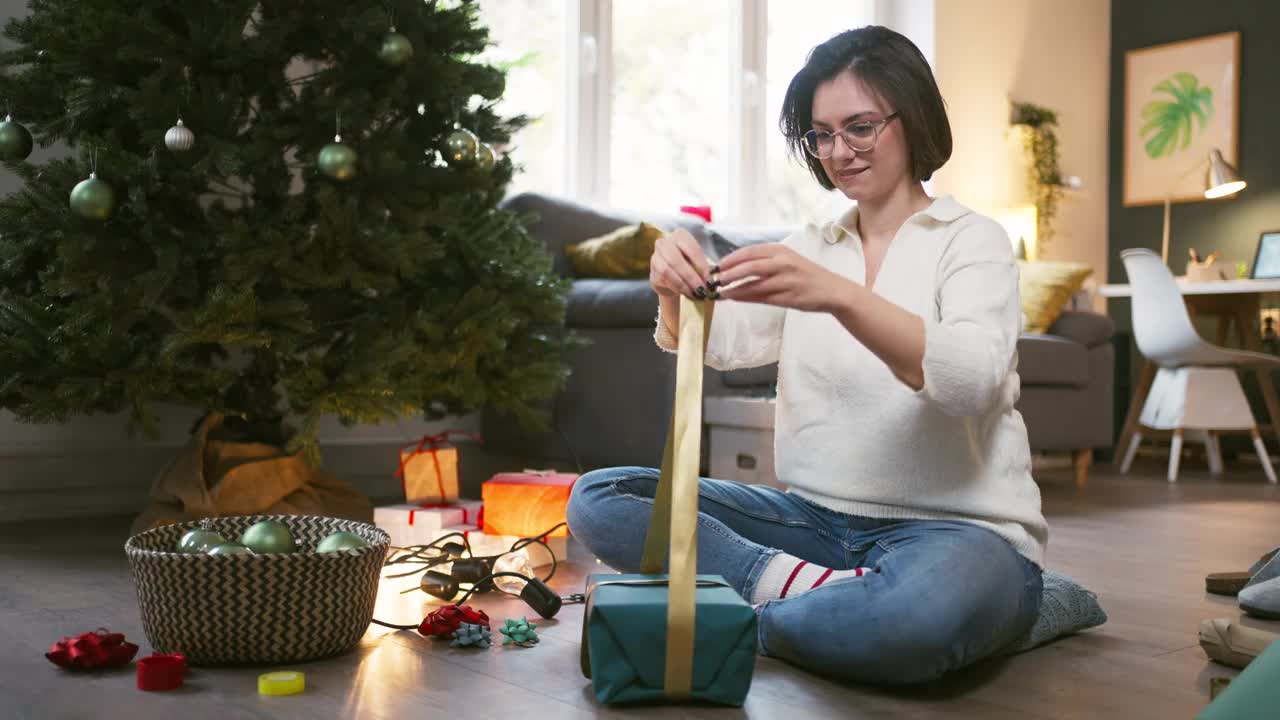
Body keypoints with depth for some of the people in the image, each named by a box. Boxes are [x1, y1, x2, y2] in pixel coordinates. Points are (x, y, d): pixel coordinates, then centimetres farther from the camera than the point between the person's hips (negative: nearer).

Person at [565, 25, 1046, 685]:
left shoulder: (971, 239, -1)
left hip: (957, 531, -5)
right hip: (818, 519, 5)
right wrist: (677, 291, -22)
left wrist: (840, 295, -35)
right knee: (598, 499, -9)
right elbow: (720, 343, 0)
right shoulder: (811, 247, 15)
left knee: (921, 609, -42)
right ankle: (811, 587, -19)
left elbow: (975, 378, -20)